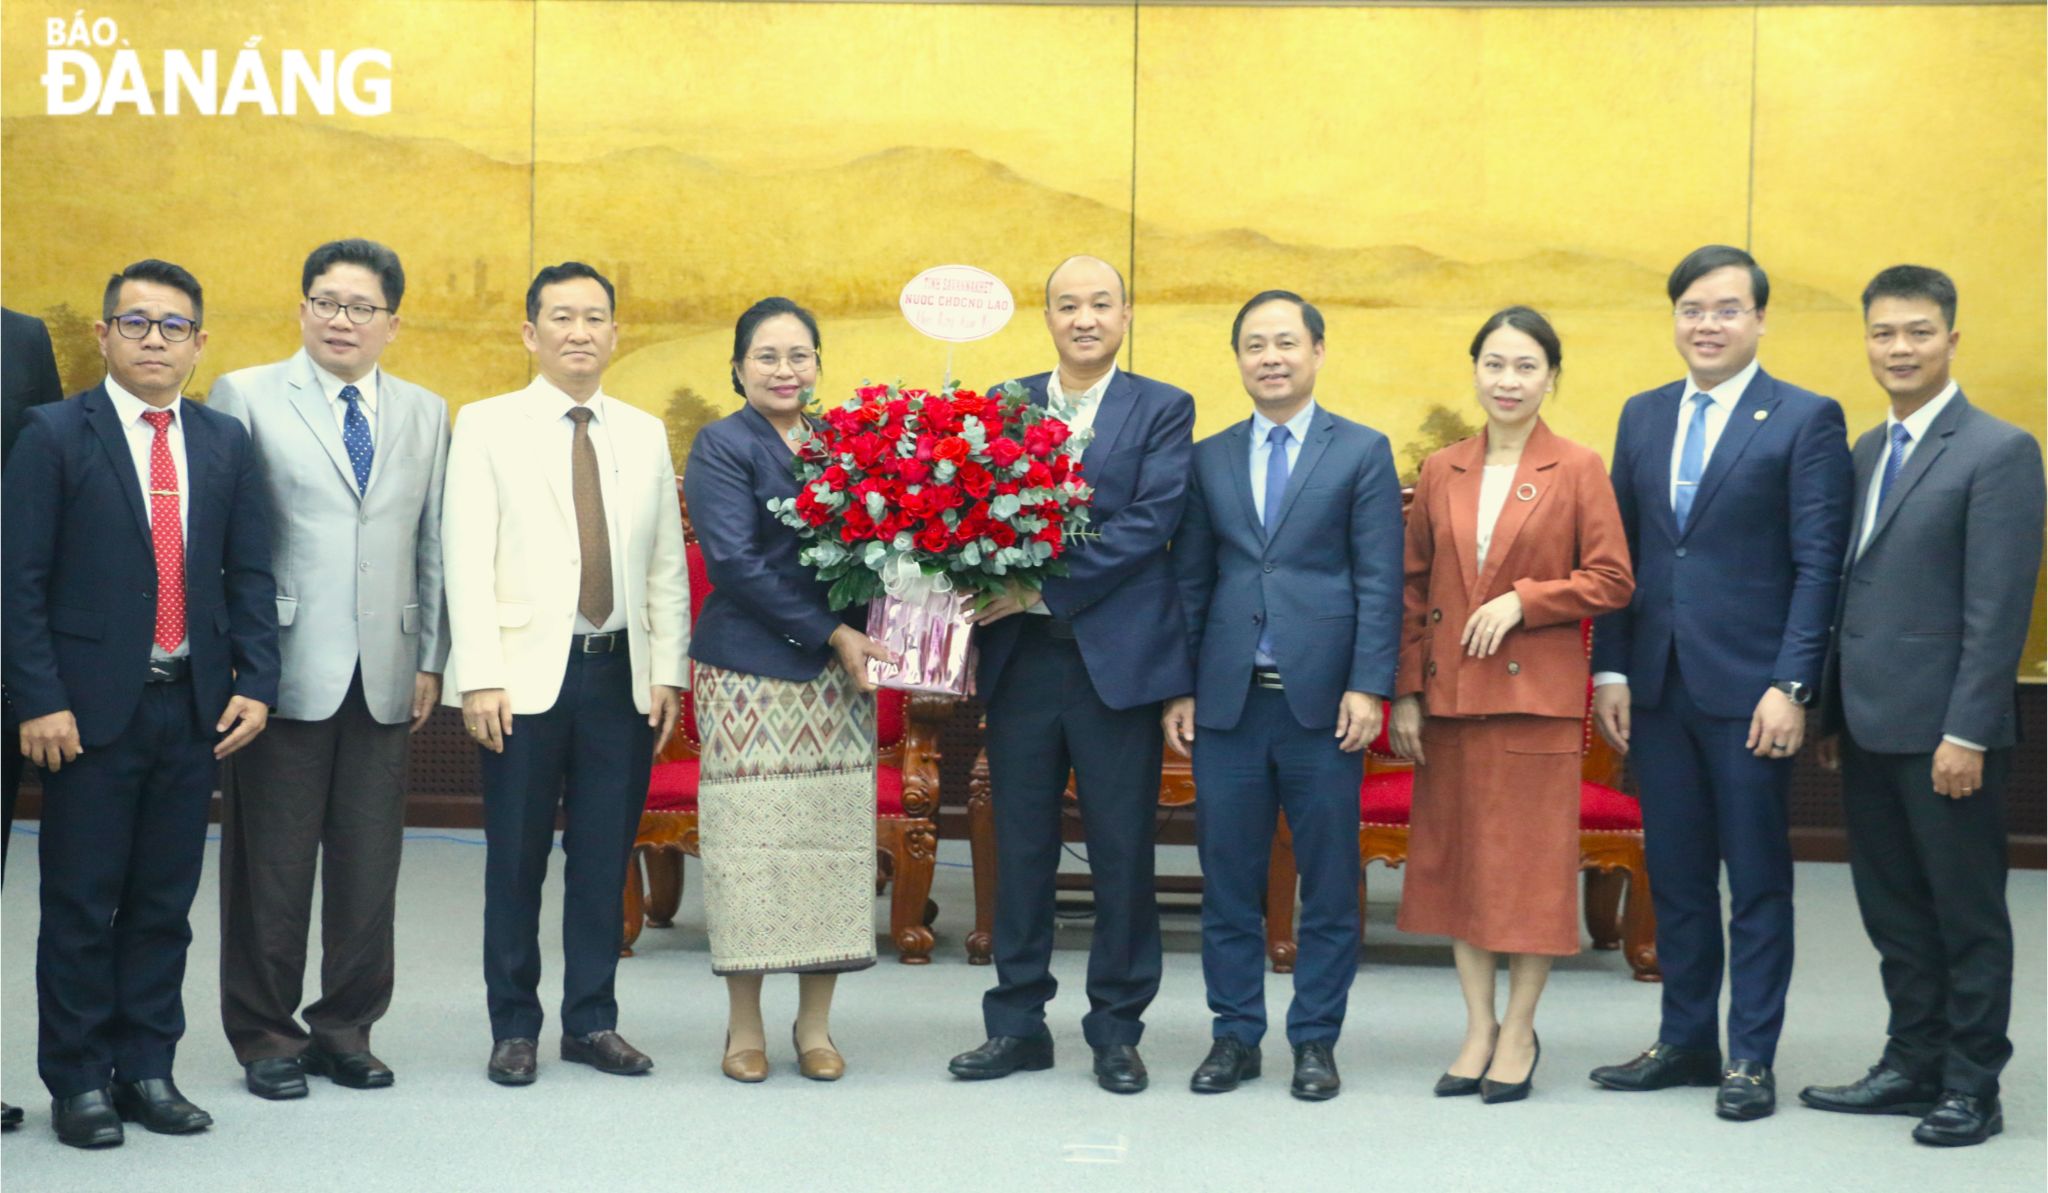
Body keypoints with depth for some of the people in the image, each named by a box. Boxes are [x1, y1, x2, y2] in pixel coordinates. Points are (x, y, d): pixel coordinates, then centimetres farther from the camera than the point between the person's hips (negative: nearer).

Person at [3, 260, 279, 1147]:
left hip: (194, 707, 4)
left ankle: (147, 1070, 20)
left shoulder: (226, 444, 10)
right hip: (91, 707, -4)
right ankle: (78, 1081, 13)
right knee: (81, 905, 3)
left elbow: (249, 574, 10)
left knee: (165, 902, 10)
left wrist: (254, 682, -1)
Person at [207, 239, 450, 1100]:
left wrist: (430, 661, 8)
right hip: (284, 669, -3)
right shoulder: (245, 397, 2)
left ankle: (346, 1030, 20)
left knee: (371, 867, 7)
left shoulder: (426, 414, 13)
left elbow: (432, 550, 13)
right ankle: (266, 1037, 15)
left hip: (386, 677, 3)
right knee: (272, 866, 3)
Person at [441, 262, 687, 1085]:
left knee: (605, 858, 6)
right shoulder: (486, 427, 3)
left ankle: (593, 1021, 18)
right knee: (516, 861, 3)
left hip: (621, 675, 3)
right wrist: (479, 677, -12)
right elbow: (466, 560, -4)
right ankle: (514, 1027, 15)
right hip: (526, 674, -3)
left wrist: (668, 672, 3)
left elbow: (667, 567, 11)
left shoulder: (645, 436, 13)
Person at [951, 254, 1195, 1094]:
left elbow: (1150, 523, -11)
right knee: (1021, 848, 9)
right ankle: (1017, 1023, 20)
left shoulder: (1163, 410, 1)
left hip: (1117, 656, -2)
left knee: (1122, 852, 4)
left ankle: (1117, 1030, 16)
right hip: (1020, 657, 3)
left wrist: (1047, 587, -17)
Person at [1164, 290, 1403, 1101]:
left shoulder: (1363, 452, 4)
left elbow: (1379, 582, -1)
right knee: (1228, 880, 6)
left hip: (1321, 700, -2)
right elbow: (1190, 581, 12)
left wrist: (1367, 687, -10)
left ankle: (1316, 1040, 14)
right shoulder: (1209, 460, 12)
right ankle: (1235, 1035, 17)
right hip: (1227, 700, 2)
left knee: (1328, 882, 3)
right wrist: (1179, 689, 5)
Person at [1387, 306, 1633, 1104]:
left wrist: (1521, 599, -15)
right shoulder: (1441, 472, 8)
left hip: (1537, 693, -4)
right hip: (1449, 693, 4)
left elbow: (1612, 581, -5)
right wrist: (1406, 693, 4)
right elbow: (1414, 589, 9)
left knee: (1531, 860, 1)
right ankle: (1478, 1029, 20)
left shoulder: (1579, 470, -2)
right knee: (1453, 857, 8)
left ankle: (1519, 1033, 14)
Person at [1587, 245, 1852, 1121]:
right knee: (1675, 876, 12)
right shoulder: (1643, 416, 11)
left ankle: (1752, 1057, 14)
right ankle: (1685, 1042, 24)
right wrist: (1610, 669, 5)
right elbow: (1622, 554, 12)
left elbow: (1818, 565, -8)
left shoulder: (1806, 419, -4)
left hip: (1749, 689, -5)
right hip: (1658, 687, 5)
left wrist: (1790, 686, -14)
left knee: (1758, 880, 5)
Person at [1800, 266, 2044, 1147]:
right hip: (1870, 727, 7)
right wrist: (1832, 710, 13)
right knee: (1894, 911, 14)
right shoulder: (1864, 453, 14)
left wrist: (1966, 733, -18)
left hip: (1943, 731, -7)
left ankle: (1971, 1088, 16)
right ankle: (1912, 1066, 26)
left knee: (1966, 914, 5)